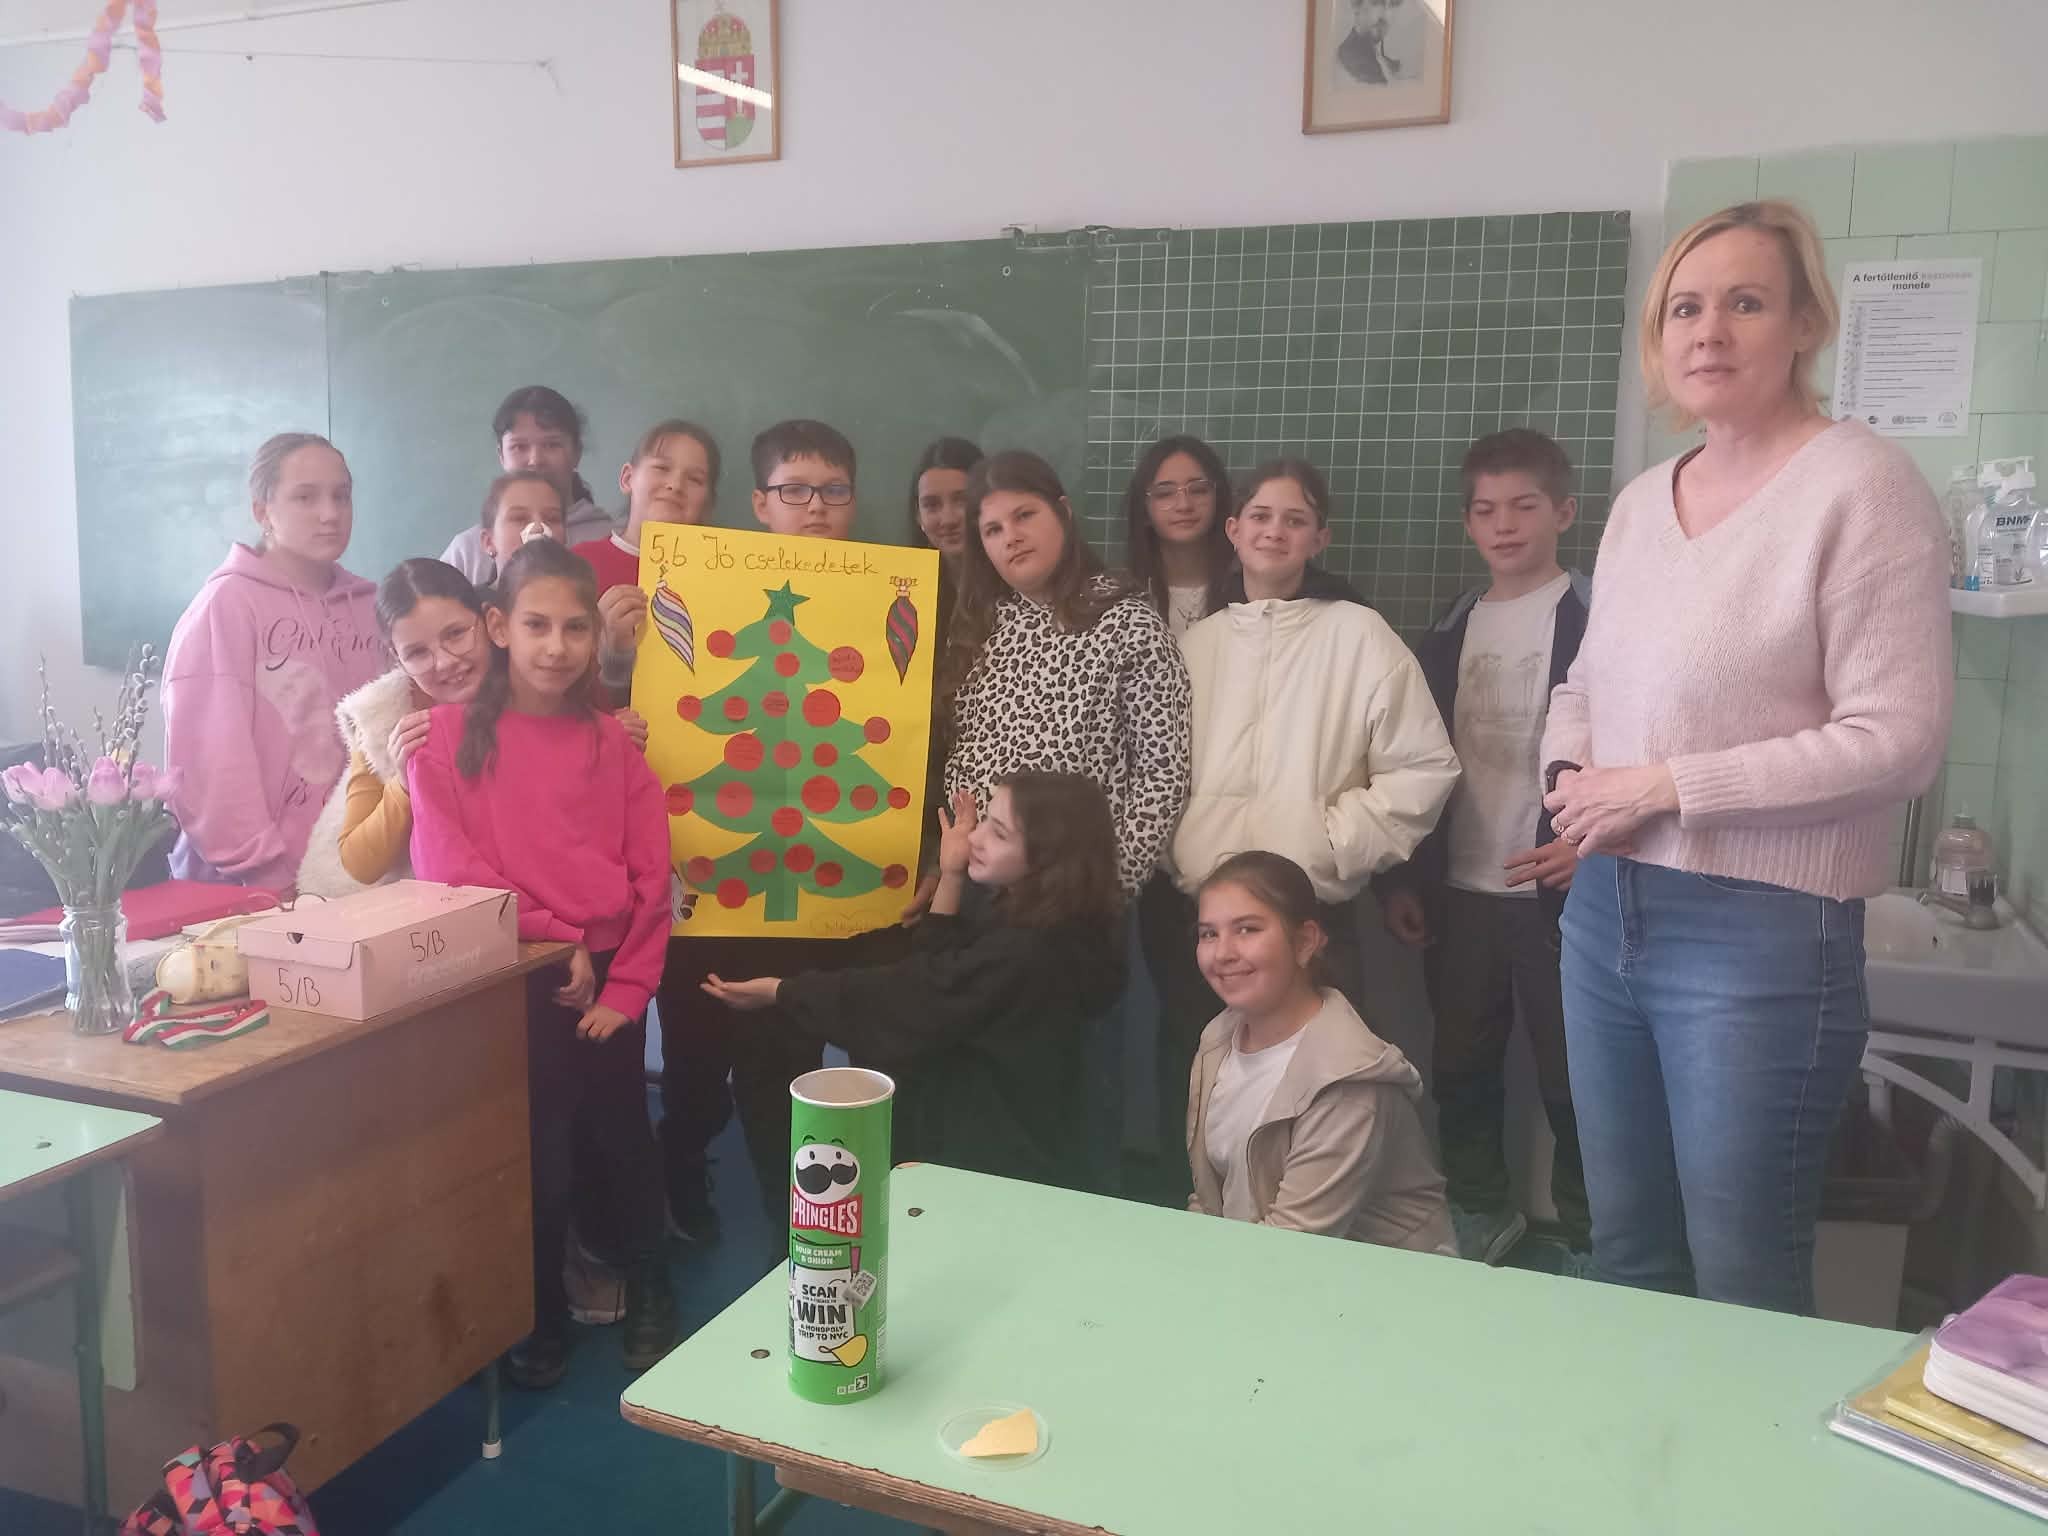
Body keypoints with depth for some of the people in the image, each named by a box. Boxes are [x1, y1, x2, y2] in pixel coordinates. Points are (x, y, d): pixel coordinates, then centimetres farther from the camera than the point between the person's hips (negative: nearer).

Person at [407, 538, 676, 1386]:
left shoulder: (612, 740, 4)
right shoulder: (448, 734, -4)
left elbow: (651, 875, 1)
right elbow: (448, 868, -11)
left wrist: (625, 986, -6)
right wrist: (558, 941, -13)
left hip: (608, 979, 3)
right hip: (513, 981, -2)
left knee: (624, 1137, 15)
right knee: (540, 1154, 5)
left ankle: (649, 1293, 36)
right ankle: (543, 1315, 28)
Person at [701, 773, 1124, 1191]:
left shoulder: (1024, 954, -28)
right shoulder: (1021, 919, 2)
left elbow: (906, 1000, -24)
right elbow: (931, 976, 6)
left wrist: (779, 992, -15)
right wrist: (951, 878, -1)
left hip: (1003, 1171, -9)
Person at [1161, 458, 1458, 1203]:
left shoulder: (1357, 634, -1)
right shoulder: (1195, 642, 12)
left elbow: (1425, 769, -5)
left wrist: (1335, 847, -9)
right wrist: (1172, 855, 2)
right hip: (1192, 913, 4)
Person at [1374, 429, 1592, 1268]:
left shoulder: (1599, 622, -4)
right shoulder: (1449, 632, 10)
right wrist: (1400, 877, 9)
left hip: (1556, 890, -5)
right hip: (1458, 891, 5)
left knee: (1569, 1072, 3)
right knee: (1461, 1065, 14)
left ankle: (1585, 1237, 20)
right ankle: (1479, 1210, 32)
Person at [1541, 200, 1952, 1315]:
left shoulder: (1860, 484, -11)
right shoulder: (1641, 501, 10)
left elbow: (1897, 738, -17)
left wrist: (1667, 784, -17)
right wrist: (1570, 776, -1)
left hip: (1762, 931, -7)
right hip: (1604, 910, 7)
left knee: (1742, 1288, 5)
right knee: (1624, 1255, 20)